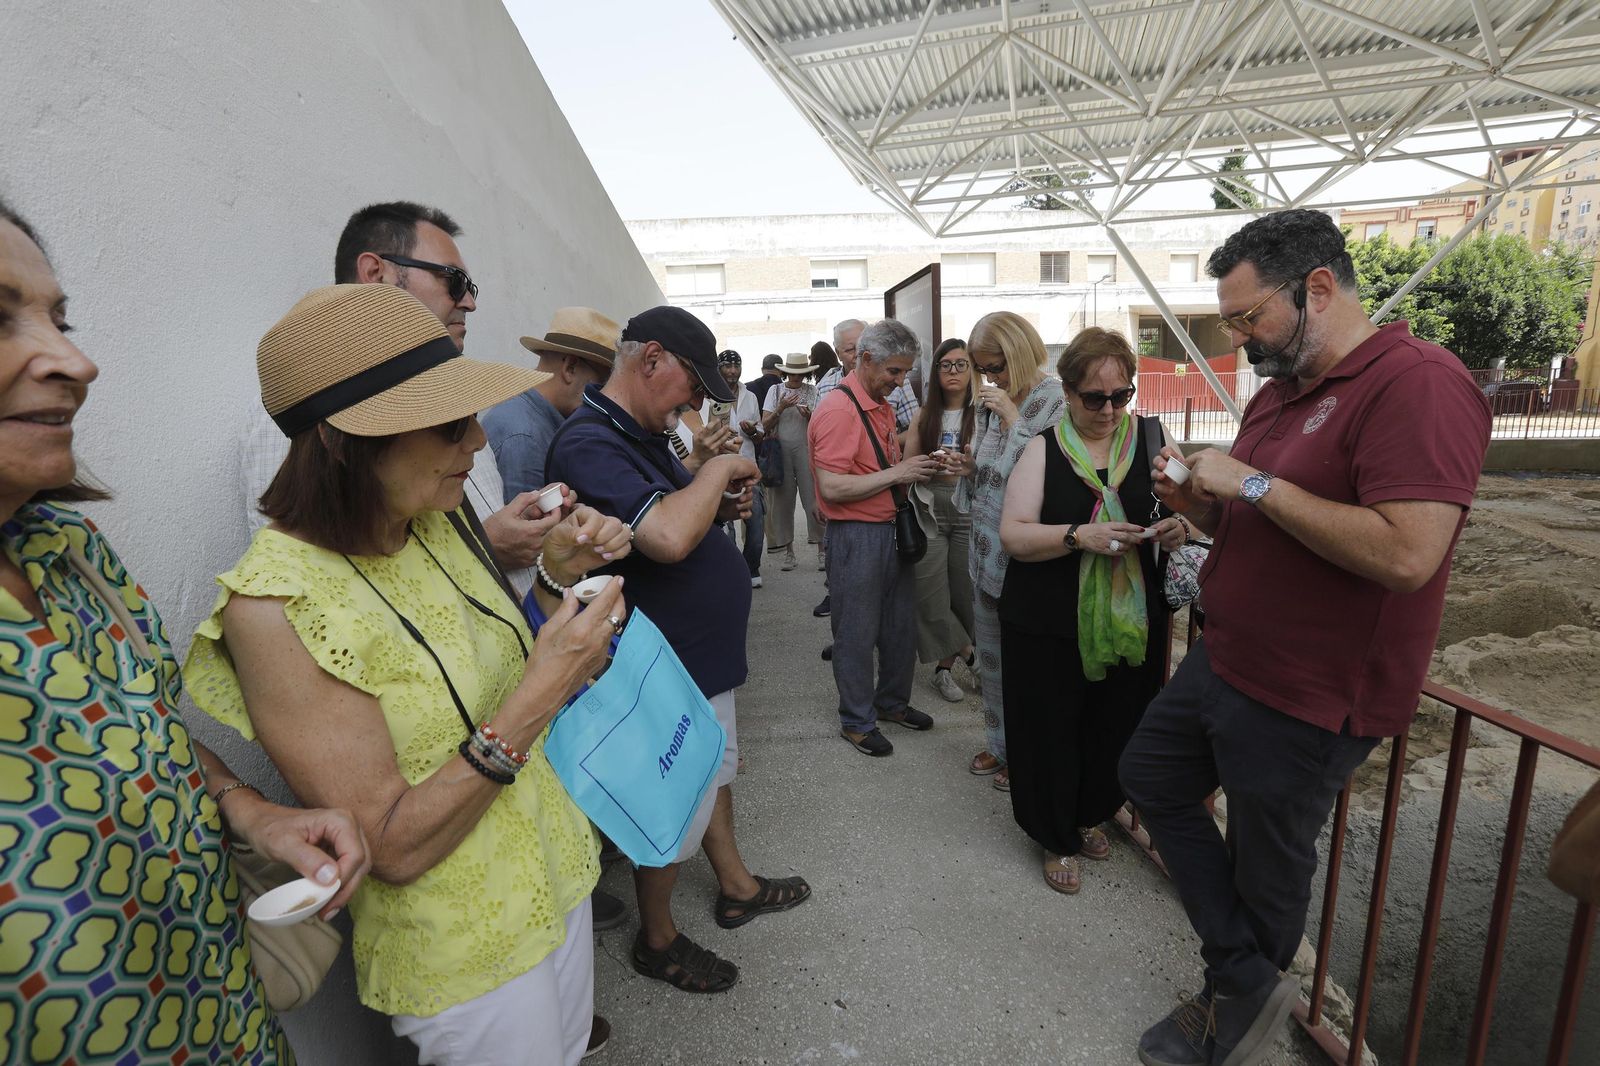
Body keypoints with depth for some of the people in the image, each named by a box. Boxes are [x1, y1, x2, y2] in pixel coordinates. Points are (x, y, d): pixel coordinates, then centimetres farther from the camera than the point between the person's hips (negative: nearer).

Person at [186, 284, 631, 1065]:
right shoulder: (277, 603, -26)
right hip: (465, 955, -6)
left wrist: (557, 576, -11)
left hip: (556, 872, 6)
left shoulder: (435, 522, -6)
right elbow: (393, 848, -24)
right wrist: (534, 698, -31)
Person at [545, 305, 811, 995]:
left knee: (715, 770, 26)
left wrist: (721, 506, -3)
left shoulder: (641, 433, 7)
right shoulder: (589, 443, -25)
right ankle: (656, 939, 35)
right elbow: (666, 538, -40)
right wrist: (720, 468, -23)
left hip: (703, 653, 10)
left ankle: (736, 885, 49)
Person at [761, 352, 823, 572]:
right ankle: (788, 549, 13)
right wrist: (781, 408, -12)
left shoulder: (813, 391, 5)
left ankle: (821, 548, 1)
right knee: (783, 500, 4)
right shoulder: (775, 391, 8)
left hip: (806, 449, -1)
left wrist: (808, 415, -17)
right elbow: (765, 425, 3)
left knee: (813, 498, -5)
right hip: (780, 450, 2)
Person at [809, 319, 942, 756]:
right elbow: (831, 487, -24)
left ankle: (893, 701, 38)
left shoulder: (883, 406, 12)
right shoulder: (839, 409, -17)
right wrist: (896, 474, -21)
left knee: (901, 627, 19)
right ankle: (857, 721, 23)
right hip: (856, 536, -9)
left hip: (892, 530, 9)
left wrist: (916, 468, 5)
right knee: (857, 635, 6)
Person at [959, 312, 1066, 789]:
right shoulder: (991, 403, 10)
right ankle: (1000, 742, 36)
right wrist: (970, 469, -2)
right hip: (987, 551, 8)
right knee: (991, 654, 18)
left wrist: (1013, 416, -21)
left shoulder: (1055, 401, -12)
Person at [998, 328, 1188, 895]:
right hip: (1048, 626, -2)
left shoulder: (1152, 438, 3)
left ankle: (1089, 816, 44)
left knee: (1116, 731, 15)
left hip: (1132, 621, 3)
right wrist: (1080, 535, -25)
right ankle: (1056, 838, 34)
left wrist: (1179, 528, -13)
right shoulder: (1044, 449, -3)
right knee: (1051, 735, 8)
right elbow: (1014, 535, -10)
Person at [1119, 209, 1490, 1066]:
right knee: (1151, 777, 17)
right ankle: (1246, 981, 25)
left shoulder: (1418, 383, -19)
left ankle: (1236, 997, 37)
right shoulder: (1277, 392, 9)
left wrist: (1253, 484, -25)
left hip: (1309, 699, -9)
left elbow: (1406, 555, -30)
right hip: (1222, 661, 10)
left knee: (1266, 864, 10)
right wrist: (1197, 504, -3)